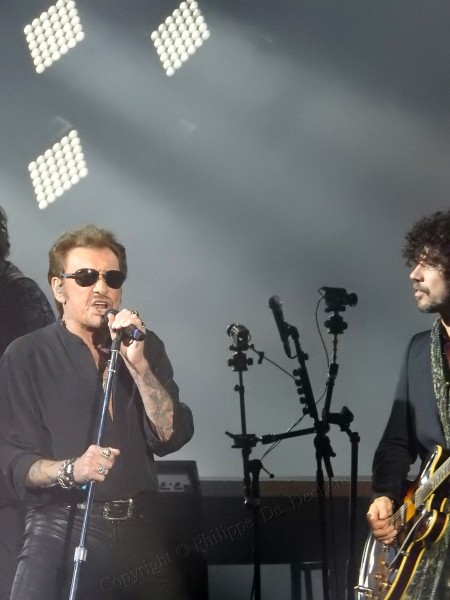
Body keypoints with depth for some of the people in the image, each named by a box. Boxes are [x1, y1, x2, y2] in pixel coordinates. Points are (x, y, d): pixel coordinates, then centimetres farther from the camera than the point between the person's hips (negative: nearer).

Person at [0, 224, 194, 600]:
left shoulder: (145, 347, 8)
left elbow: (171, 437, -3)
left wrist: (138, 363, -14)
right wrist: (70, 470, -25)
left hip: (140, 526, 3)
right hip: (61, 527, -3)